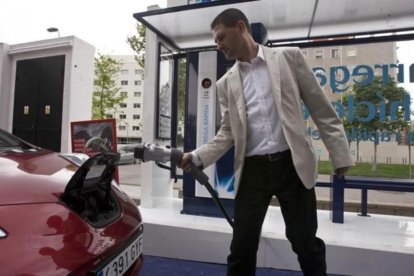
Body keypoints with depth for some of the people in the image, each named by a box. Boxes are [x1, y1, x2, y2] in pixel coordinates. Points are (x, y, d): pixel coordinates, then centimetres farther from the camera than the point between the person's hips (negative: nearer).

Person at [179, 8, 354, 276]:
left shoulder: (288, 57, 3)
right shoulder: (226, 83, 10)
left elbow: (322, 109, 2)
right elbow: (228, 132, 8)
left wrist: (340, 155, -2)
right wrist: (197, 156, -6)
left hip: (291, 164, -1)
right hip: (252, 170, 2)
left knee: (305, 243, 10)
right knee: (242, 246, 6)